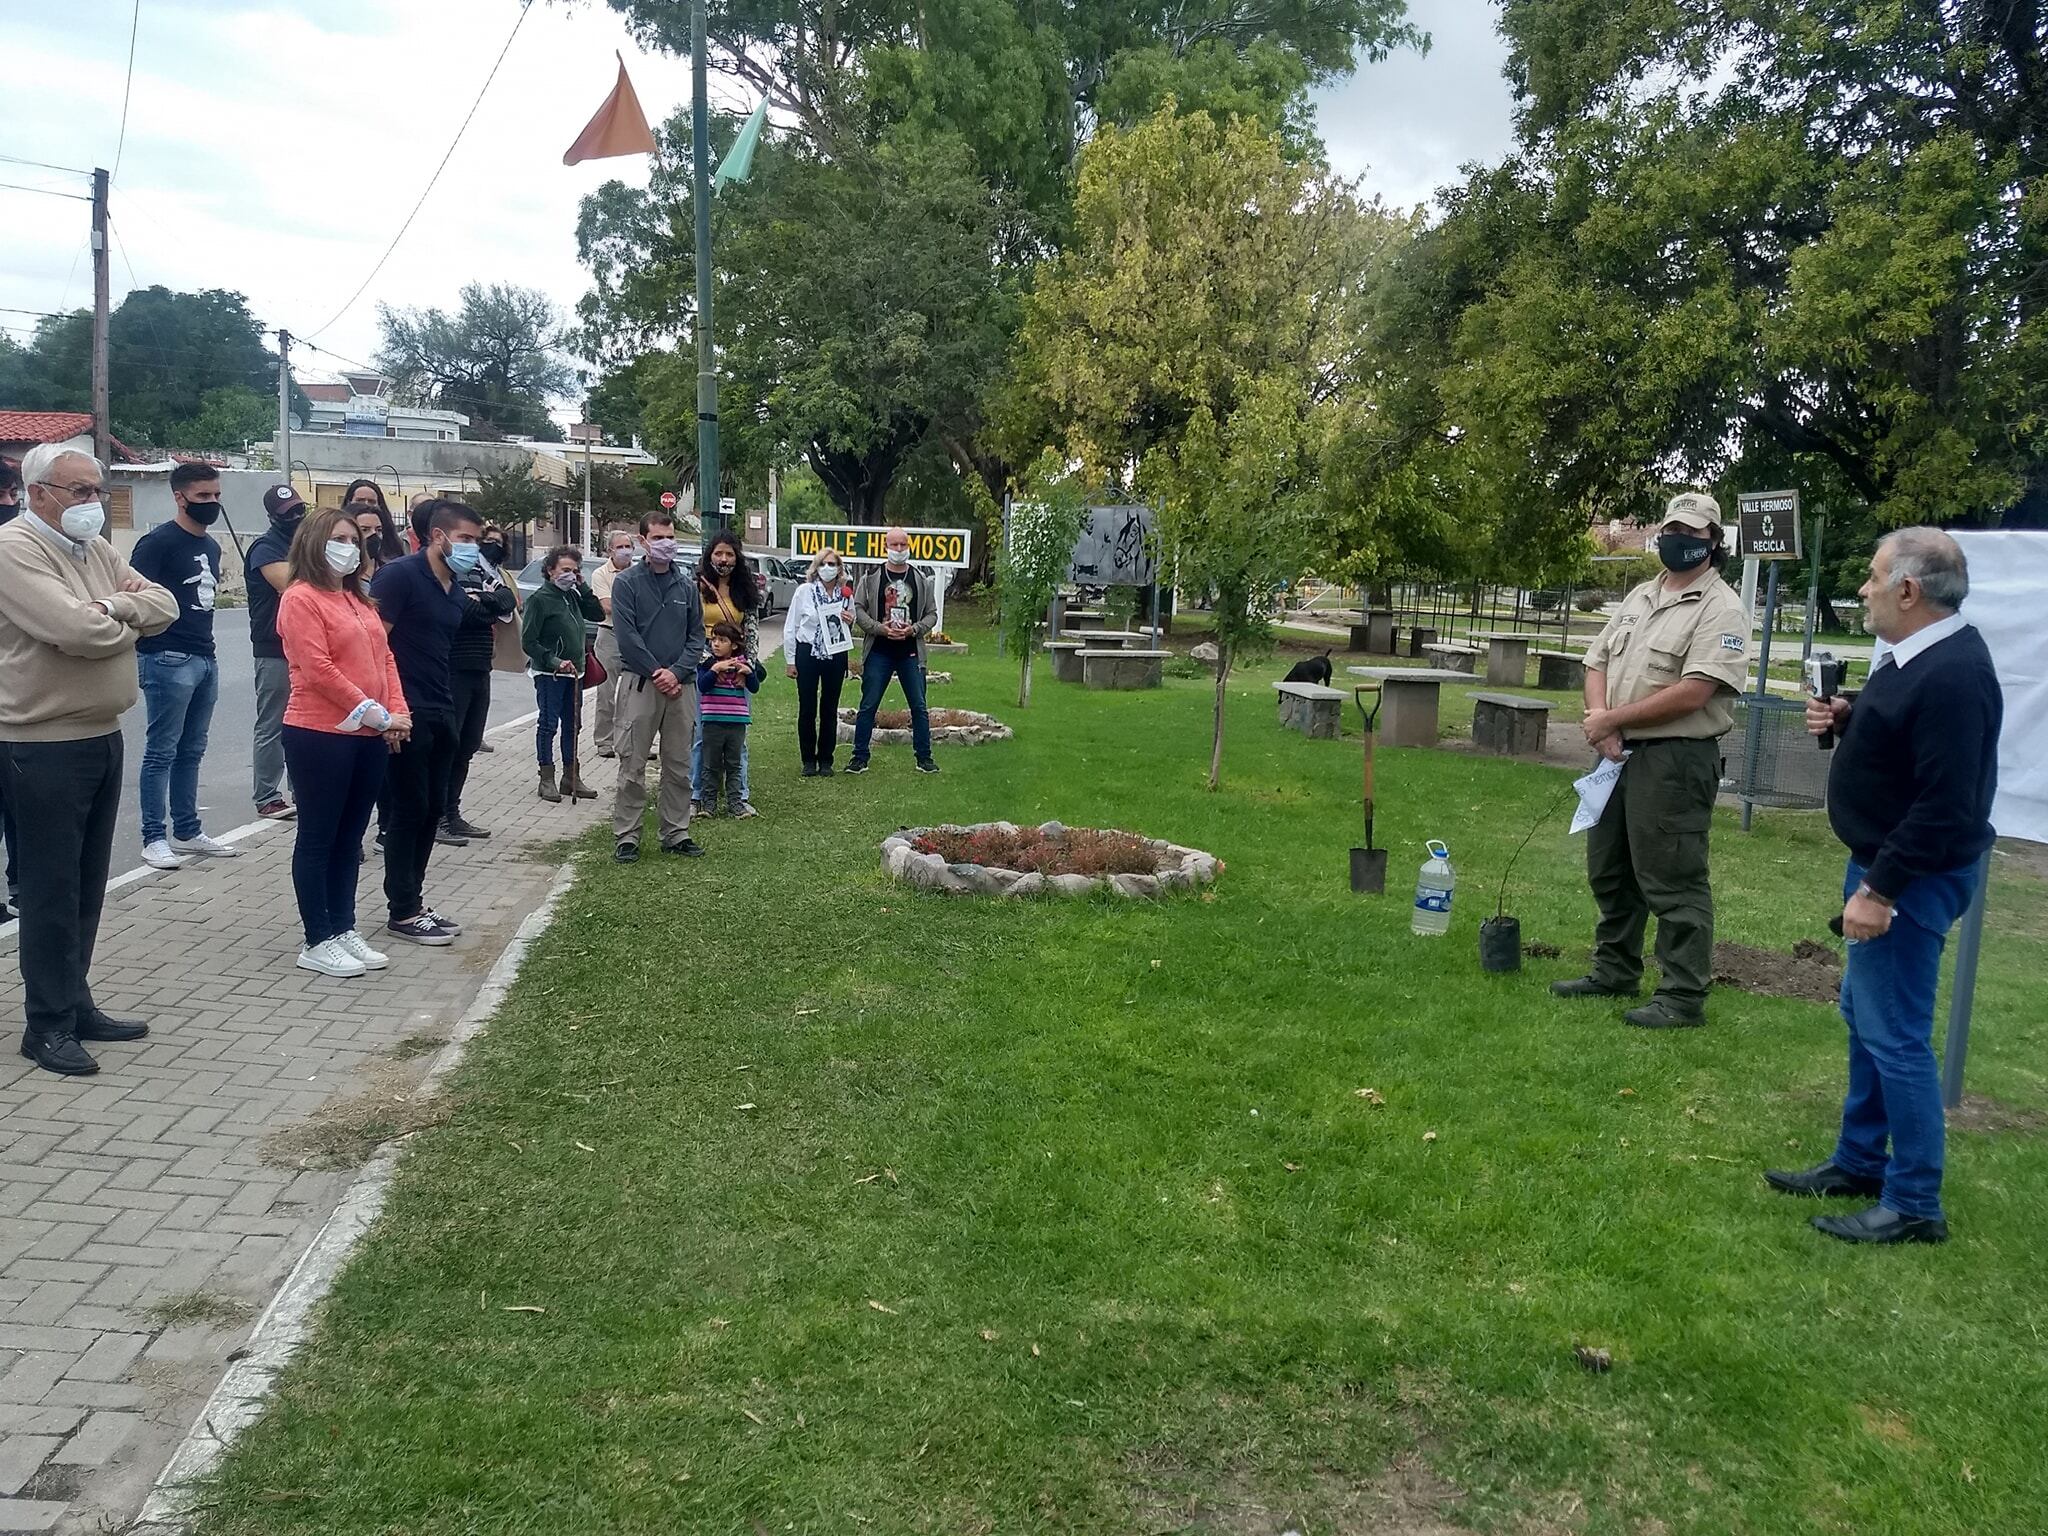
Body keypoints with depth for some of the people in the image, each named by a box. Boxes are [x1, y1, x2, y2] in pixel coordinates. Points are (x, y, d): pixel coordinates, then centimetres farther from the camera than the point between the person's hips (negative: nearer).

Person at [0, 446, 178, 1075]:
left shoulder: (97, 549, 12)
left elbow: (164, 604, 7)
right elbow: (77, 631, -25)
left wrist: (112, 607, -12)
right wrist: (132, 619, -5)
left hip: (102, 738, 8)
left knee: (87, 884, 15)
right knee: (51, 888, 0)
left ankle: (75, 1004, 27)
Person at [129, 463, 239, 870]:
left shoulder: (211, 546, 16)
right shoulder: (159, 541, -9)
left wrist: (206, 633, 16)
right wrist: (149, 641, -16)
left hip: (205, 658, 8)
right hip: (168, 659, -8)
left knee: (191, 751, 13)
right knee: (161, 752, -2)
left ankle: (187, 832, 21)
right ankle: (154, 838, 4)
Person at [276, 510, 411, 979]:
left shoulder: (357, 599, 17)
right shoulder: (301, 598, -9)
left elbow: (384, 658, 14)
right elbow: (318, 670, -17)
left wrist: (396, 713, 0)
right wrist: (373, 712, -18)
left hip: (369, 738, 8)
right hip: (320, 736, -8)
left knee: (349, 839, 14)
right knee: (318, 838, 1)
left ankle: (345, 929, 22)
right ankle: (318, 943, 8)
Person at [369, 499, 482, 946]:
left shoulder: (455, 592, 13)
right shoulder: (400, 575, -11)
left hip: (440, 715, 8)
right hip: (407, 714, -8)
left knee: (432, 809, 11)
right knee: (409, 808, -2)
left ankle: (412, 902, 22)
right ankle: (402, 913, 7)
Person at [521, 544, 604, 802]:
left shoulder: (572, 596, 11)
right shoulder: (540, 599, -10)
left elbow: (596, 614, 12)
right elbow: (529, 641, -14)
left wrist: (582, 587, 4)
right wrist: (554, 662, -20)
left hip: (574, 673, 7)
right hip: (549, 674, -7)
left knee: (572, 725, 12)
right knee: (549, 724, -2)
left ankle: (571, 777, 21)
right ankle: (547, 779, 6)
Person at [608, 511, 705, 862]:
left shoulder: (687, 586, 11)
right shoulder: (627, 583, 0)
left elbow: (697, 636, 7)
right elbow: (626, 635, -8)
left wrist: (677, 672, -7)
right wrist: (656, 672, -13)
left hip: (681, 685, 4)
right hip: (639, 682, -4)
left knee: (679, 765, 9)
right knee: (632, 766, -2)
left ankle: (676, 834, 18)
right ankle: (625, 837, 3)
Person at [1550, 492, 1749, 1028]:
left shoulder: (1722, 610, -11)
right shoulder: (1639, 597, 15)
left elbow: (1693, 693, -21)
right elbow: (1599, 661, 13)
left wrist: (1612, 719, -15)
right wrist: (1599, 721, -7)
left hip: (1675, 762, -8)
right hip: (1620, 755, 9)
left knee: (1673, 882, -4)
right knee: (1610, 871, 17)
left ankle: (1683, 997, 4)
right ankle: (1614, 971, 31)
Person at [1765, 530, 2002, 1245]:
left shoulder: (1953, 675, -25)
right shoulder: (1914, 654, 8)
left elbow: (1946, 805, -27)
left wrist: (1881, 888, -26)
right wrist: (1848, 719, 4)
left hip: (1914, 876, -11)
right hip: (1882, 860, 11)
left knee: (1894, 1034, -4)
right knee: (1864, 1017, 19)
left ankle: (1915, 1205, 8)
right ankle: (1860, 1161, 32)